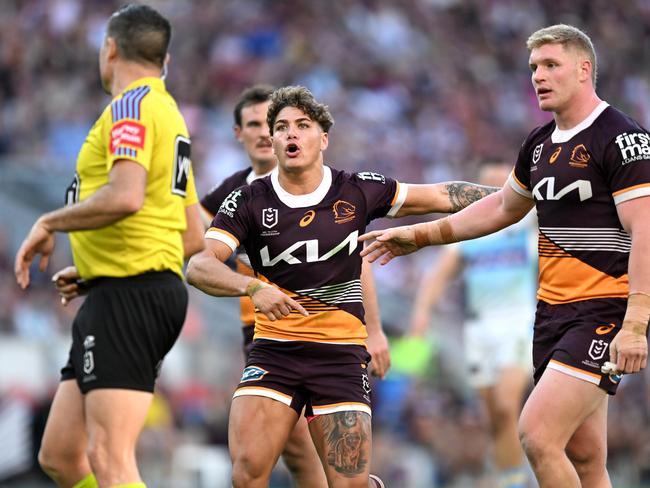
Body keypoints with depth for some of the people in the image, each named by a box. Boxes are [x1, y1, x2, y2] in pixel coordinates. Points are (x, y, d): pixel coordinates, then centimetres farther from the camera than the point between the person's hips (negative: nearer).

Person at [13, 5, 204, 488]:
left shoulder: (132, 104, -7)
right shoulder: (170, 114, 23)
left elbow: (126, 196, -25)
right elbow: (193, 238, 25)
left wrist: (49, 222, -9)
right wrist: (92, 272, 24)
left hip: (128, 294, -10)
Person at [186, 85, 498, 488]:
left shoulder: (358, 191, 0)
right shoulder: (249, 202, -2)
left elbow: (442, 196, 10)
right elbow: (199, 266, -14)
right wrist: (253, 288, -30)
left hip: (342, 355, 0)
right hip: (273, 352, 0)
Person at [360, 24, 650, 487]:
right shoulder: (540, 143, 14)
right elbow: (503, 207, 32)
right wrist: (423, 234, 31)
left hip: (604, 311, -8)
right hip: (552, 310, 8)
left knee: (537, 434, -20)